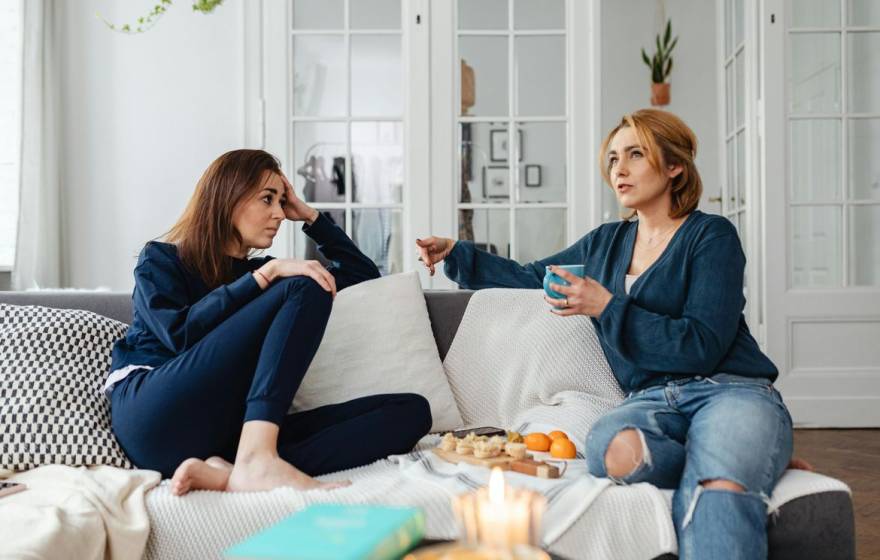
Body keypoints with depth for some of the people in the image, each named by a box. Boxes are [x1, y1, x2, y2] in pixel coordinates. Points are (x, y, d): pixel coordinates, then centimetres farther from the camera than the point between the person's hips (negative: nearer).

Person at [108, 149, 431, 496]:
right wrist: (265, 274, -12)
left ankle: (231, 473, -33)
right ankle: (257, 461, -35)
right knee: (304, 290, -19)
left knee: (411, 410, -15)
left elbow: (363, 273, 30)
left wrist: (308, 216, 24)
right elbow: (180, 333, -10)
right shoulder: (159, 259, 12)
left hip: (231, 429, 5)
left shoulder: (255, 272, 26)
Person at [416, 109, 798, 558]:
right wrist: (456, 253, 20)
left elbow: (703, 346, -9)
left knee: (720, 487, -42)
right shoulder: (606, 243, 20)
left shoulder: (711, 235, 1)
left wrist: (607, 308, -13)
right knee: (613, 447, -34)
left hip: (728, 389, -5)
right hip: (651, 399, 6)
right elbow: (531, 277, 31)